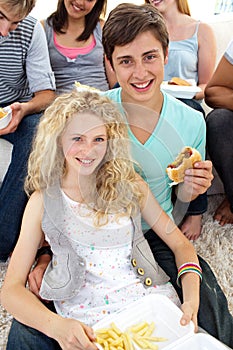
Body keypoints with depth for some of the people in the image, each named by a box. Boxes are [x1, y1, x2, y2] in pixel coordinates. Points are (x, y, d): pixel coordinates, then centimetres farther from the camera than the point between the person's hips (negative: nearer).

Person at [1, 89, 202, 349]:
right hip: (87, 327, -1)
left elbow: (180, 244, 11)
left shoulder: (129, 184, 10)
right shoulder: (43, 201, 4)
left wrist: (191, 301, -9)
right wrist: (55, 325, -20)